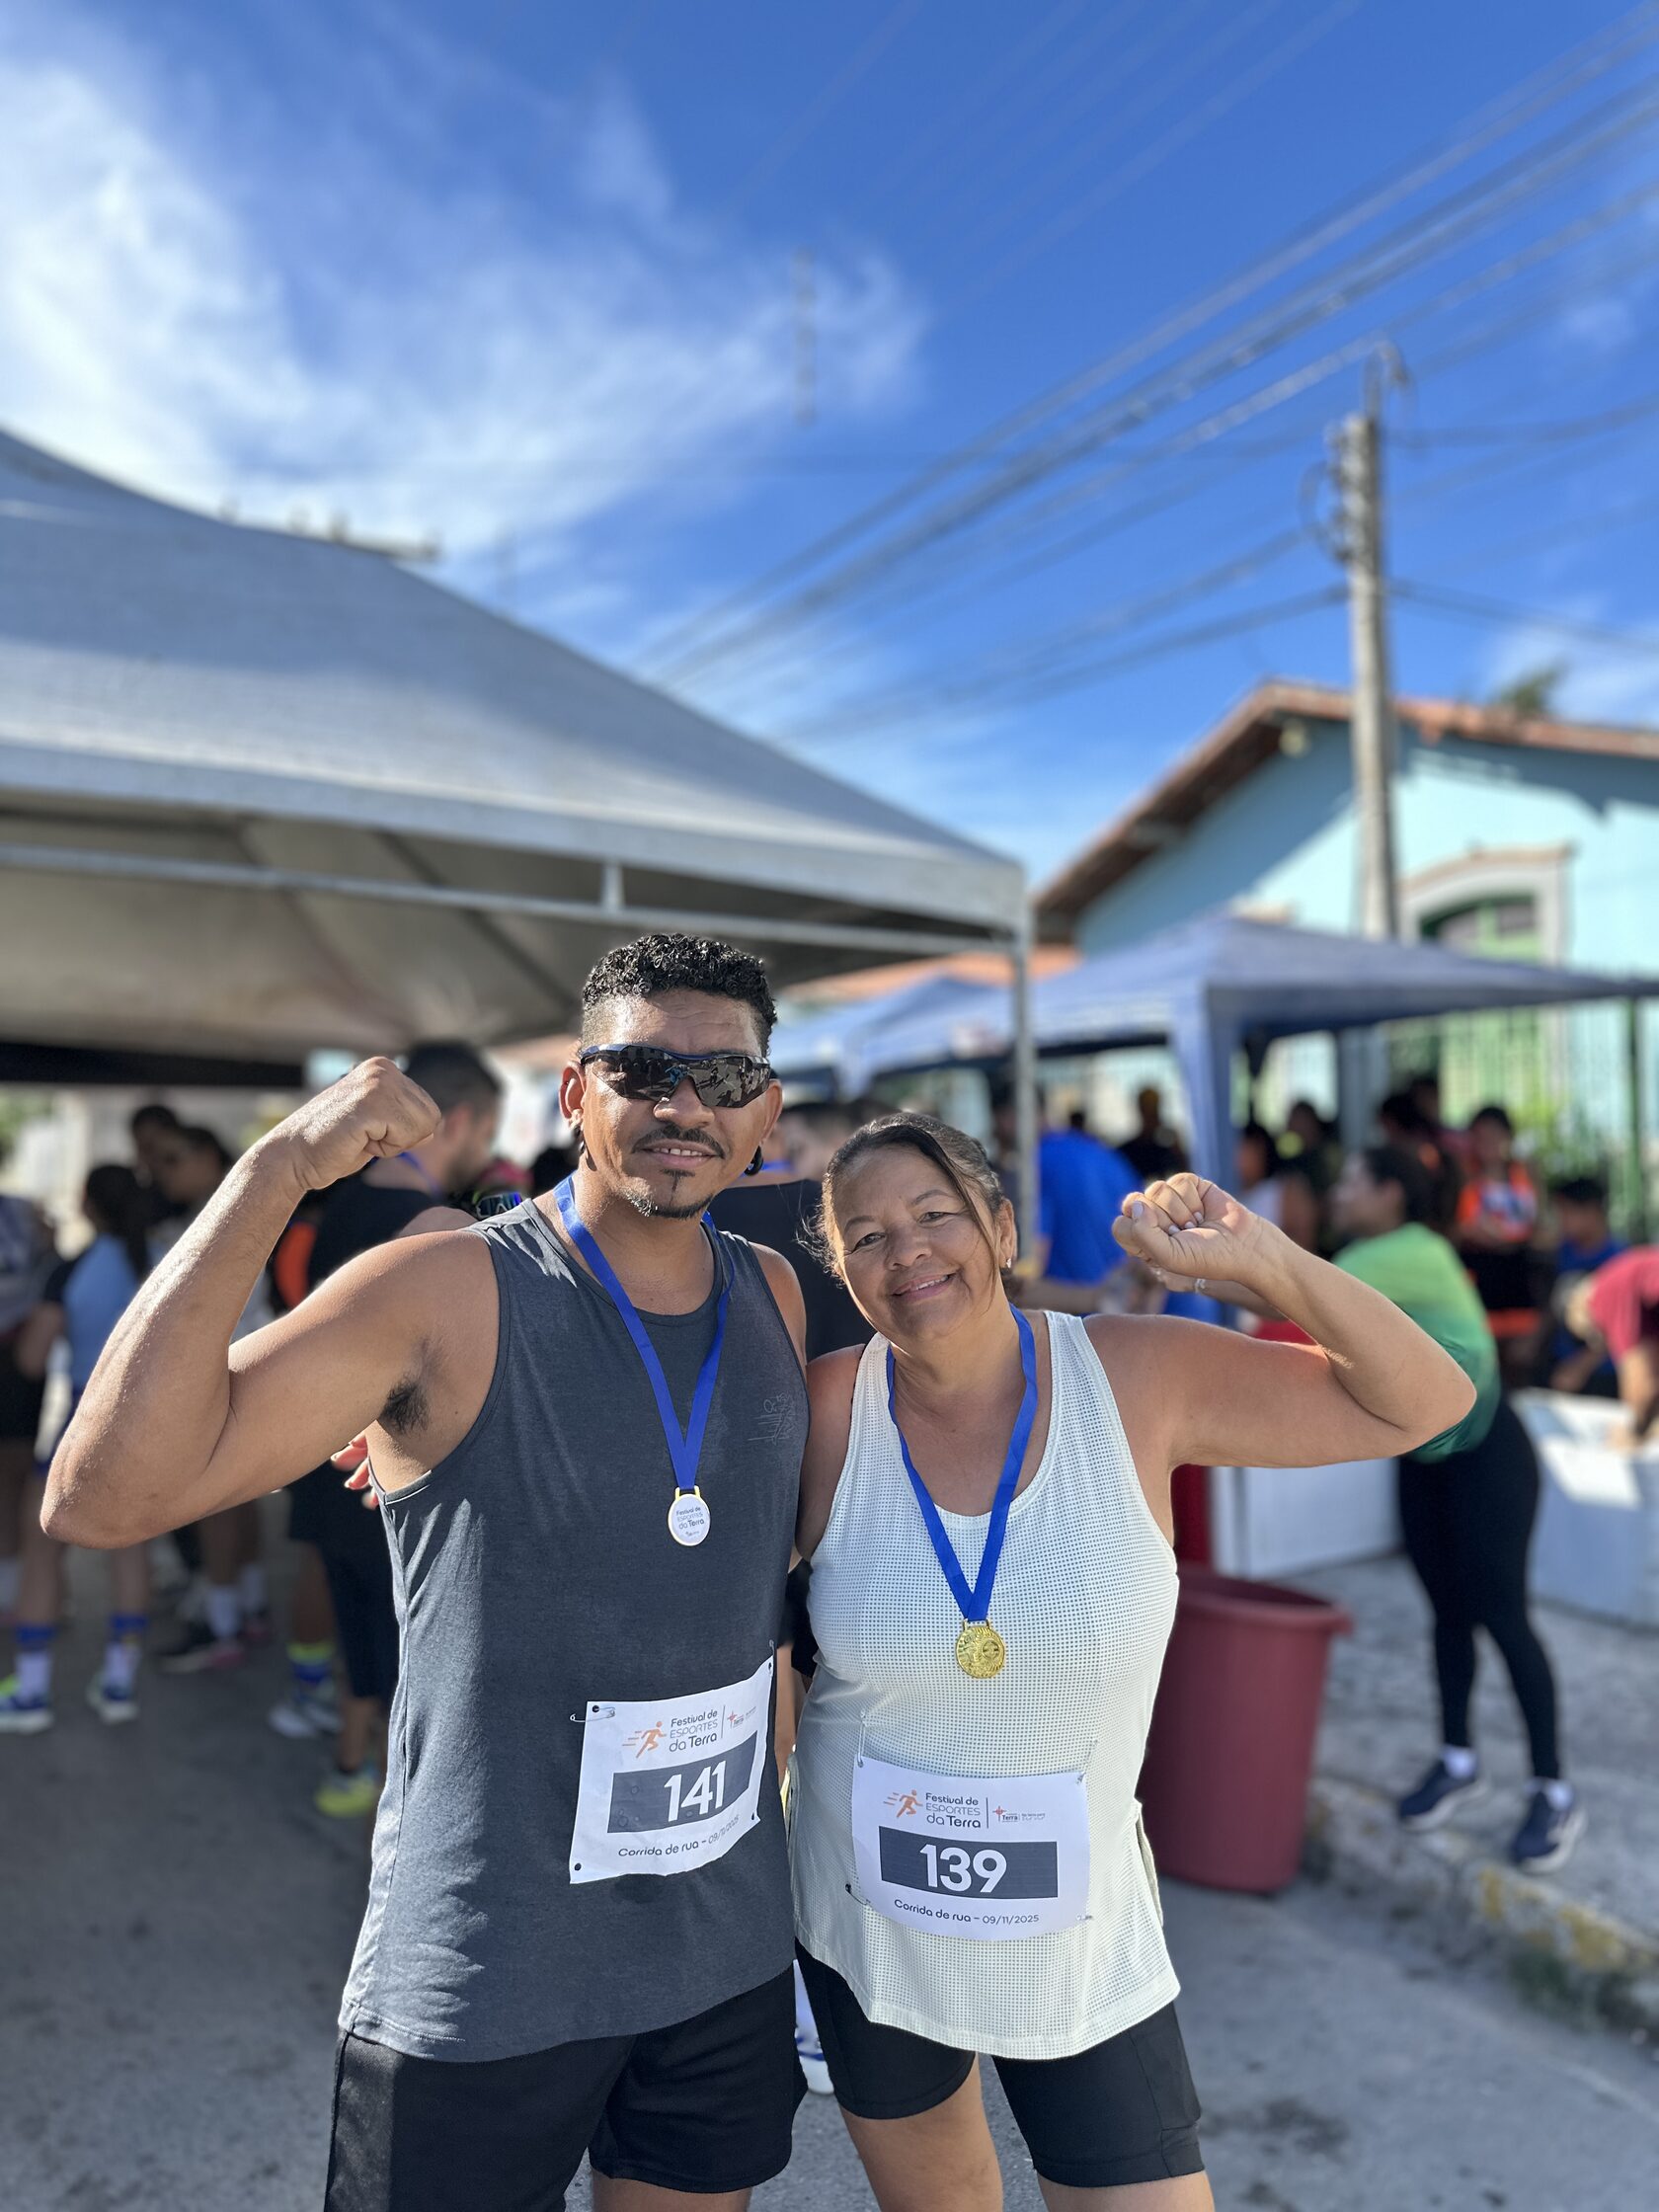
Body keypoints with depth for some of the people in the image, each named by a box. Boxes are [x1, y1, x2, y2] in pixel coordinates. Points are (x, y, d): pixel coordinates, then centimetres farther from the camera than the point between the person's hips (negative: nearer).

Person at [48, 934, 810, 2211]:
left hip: (729, 1953, 5)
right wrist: (277, 1173, -33)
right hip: (487, 1975, -5)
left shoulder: (778, 1299, -2)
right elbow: (100, 1499, -28)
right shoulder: (449, 1296, -18)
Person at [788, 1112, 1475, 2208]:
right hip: (865, 1917, 1)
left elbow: (1424, 1405, -11)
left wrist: (1262, 1256, -23)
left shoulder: (1137, 1375, -16)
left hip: (1081, 1931, -1)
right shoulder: (827, 1409, -16)